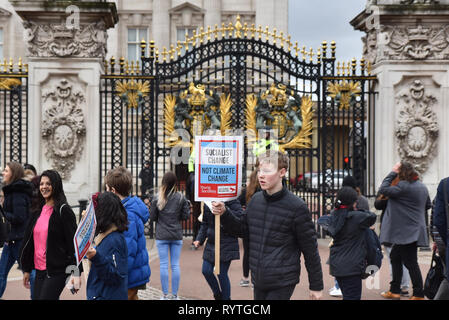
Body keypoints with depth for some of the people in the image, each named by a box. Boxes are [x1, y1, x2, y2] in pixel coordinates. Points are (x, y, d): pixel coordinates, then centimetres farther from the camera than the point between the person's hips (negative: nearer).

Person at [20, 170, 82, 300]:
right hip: (39, 270, 7)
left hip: (57, 271, -7)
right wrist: (27, 269, 19)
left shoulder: (63, 211, -8)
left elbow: (73, 243, -12)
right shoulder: (38, 211, 13)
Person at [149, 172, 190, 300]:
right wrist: (187, 205, 16)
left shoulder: (157, 198, -6)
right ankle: (175, 295, 9)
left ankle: (165, 294, 6)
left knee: (164, 265, 4)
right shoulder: (181, 197, -4)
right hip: (177, 236, 1)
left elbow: (152, 217, -1)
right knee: (175, 265, 6)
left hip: (162, 236, -1)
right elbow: (186, 216, 0)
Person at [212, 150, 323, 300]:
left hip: (282, 283, -6)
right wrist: (224, 213, -1)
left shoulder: (296, 207, -12)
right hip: (258, 282, 6)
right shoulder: (256, 199, 6)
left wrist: (316, 286, -3)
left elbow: (310, 249, -7)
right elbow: (243, 229, 17)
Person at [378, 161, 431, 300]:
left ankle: (418, 295, 3)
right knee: (395, 257, 17)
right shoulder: (422, 186, 11)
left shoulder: (404, 186, -19)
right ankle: (394, 290, 23)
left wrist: (392, 173, -13)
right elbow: (428, 205, 22)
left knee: (411, 262, -3)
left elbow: (383, 189, -22)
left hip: (407, 231, -10)